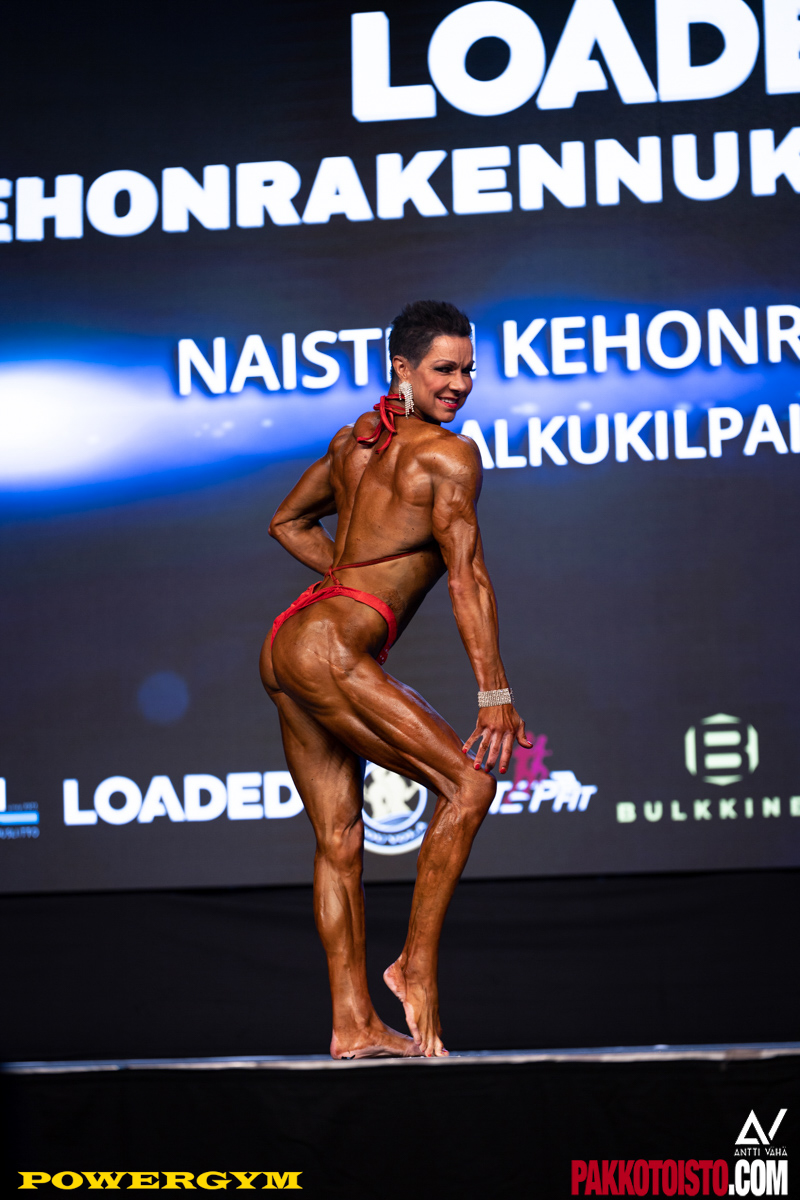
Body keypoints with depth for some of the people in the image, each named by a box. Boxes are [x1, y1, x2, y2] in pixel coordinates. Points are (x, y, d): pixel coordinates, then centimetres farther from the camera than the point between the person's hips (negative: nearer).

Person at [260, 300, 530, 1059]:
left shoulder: (356, 440, 20)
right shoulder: (447, 454, -4)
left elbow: (288, 523, 32)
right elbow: (467, 578, -8)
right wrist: (495, 695, -9)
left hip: (288, 648, 9)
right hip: (329, 647, -9)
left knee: (339, 838, 9)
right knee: (467, 781, -7)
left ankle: (353, 1024, 9)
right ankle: (417, 964, -7)